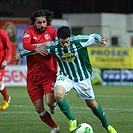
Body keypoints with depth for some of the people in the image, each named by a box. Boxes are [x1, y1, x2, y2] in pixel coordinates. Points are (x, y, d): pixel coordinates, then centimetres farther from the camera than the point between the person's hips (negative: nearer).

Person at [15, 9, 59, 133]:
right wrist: (36, 49, -41)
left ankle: (54, 104, 19)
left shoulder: (51, 31, 4)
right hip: (33, 75, 1)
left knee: (50, 102, -19)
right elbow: (25, 44, -21)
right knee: (39, 109, 2)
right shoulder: (29, 31, -3)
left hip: (49, 73, -1)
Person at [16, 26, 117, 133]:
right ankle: (72, 120, -11)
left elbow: (93, 37, -11)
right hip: (65, 76, 1)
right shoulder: (54, 46, -17)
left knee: (92, 104, 10)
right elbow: (36, 48, -2)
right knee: (58, 94, -31)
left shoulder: (78, 41, -22)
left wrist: (102, 39, -33)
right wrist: (21, 54, 4)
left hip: (82, 78, -1)